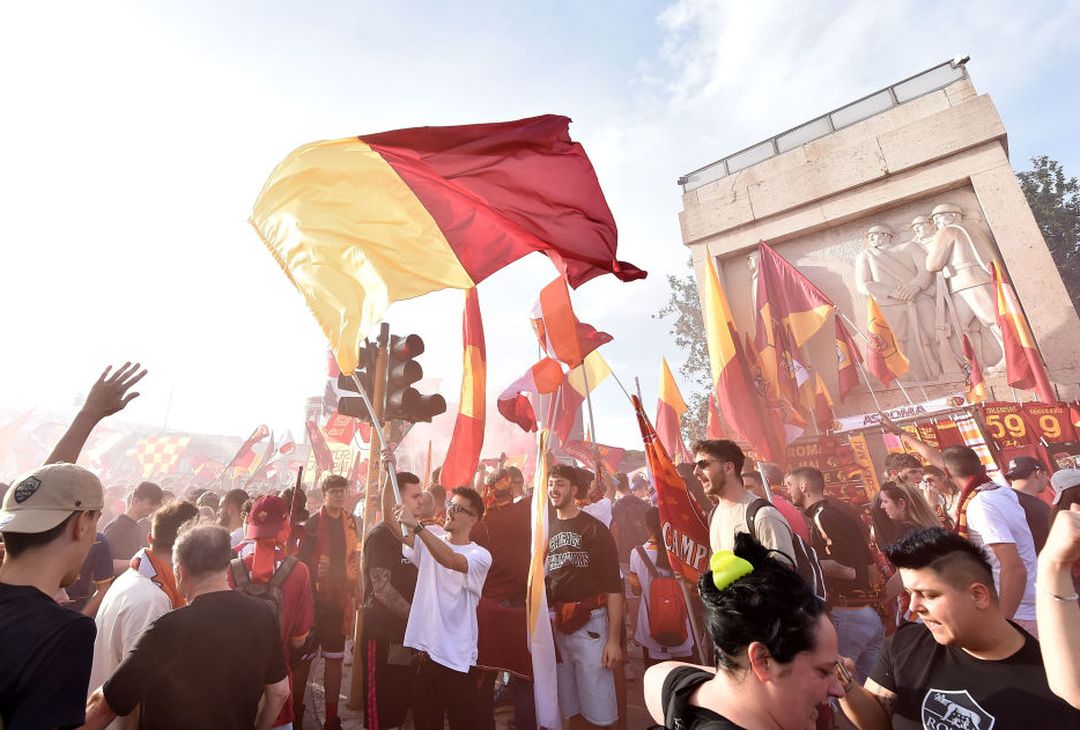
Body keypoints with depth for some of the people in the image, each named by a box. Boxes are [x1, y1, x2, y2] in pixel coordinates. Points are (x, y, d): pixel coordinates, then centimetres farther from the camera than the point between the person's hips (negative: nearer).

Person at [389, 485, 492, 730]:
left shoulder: (480, 555, -11)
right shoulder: (430, 541, 4)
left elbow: (451, 561, -32)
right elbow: (396, 529, -11)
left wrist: (416, 525, -41)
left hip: (457, 658, -4)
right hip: (425, 651, 5)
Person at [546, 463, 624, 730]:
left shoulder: (594, 528, -7)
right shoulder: (546, 529, 7)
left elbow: (613, 587, -8)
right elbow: (538, 581, 10)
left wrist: (613, 639, -12)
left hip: (589, 623, -4)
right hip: (555, 625, 4)